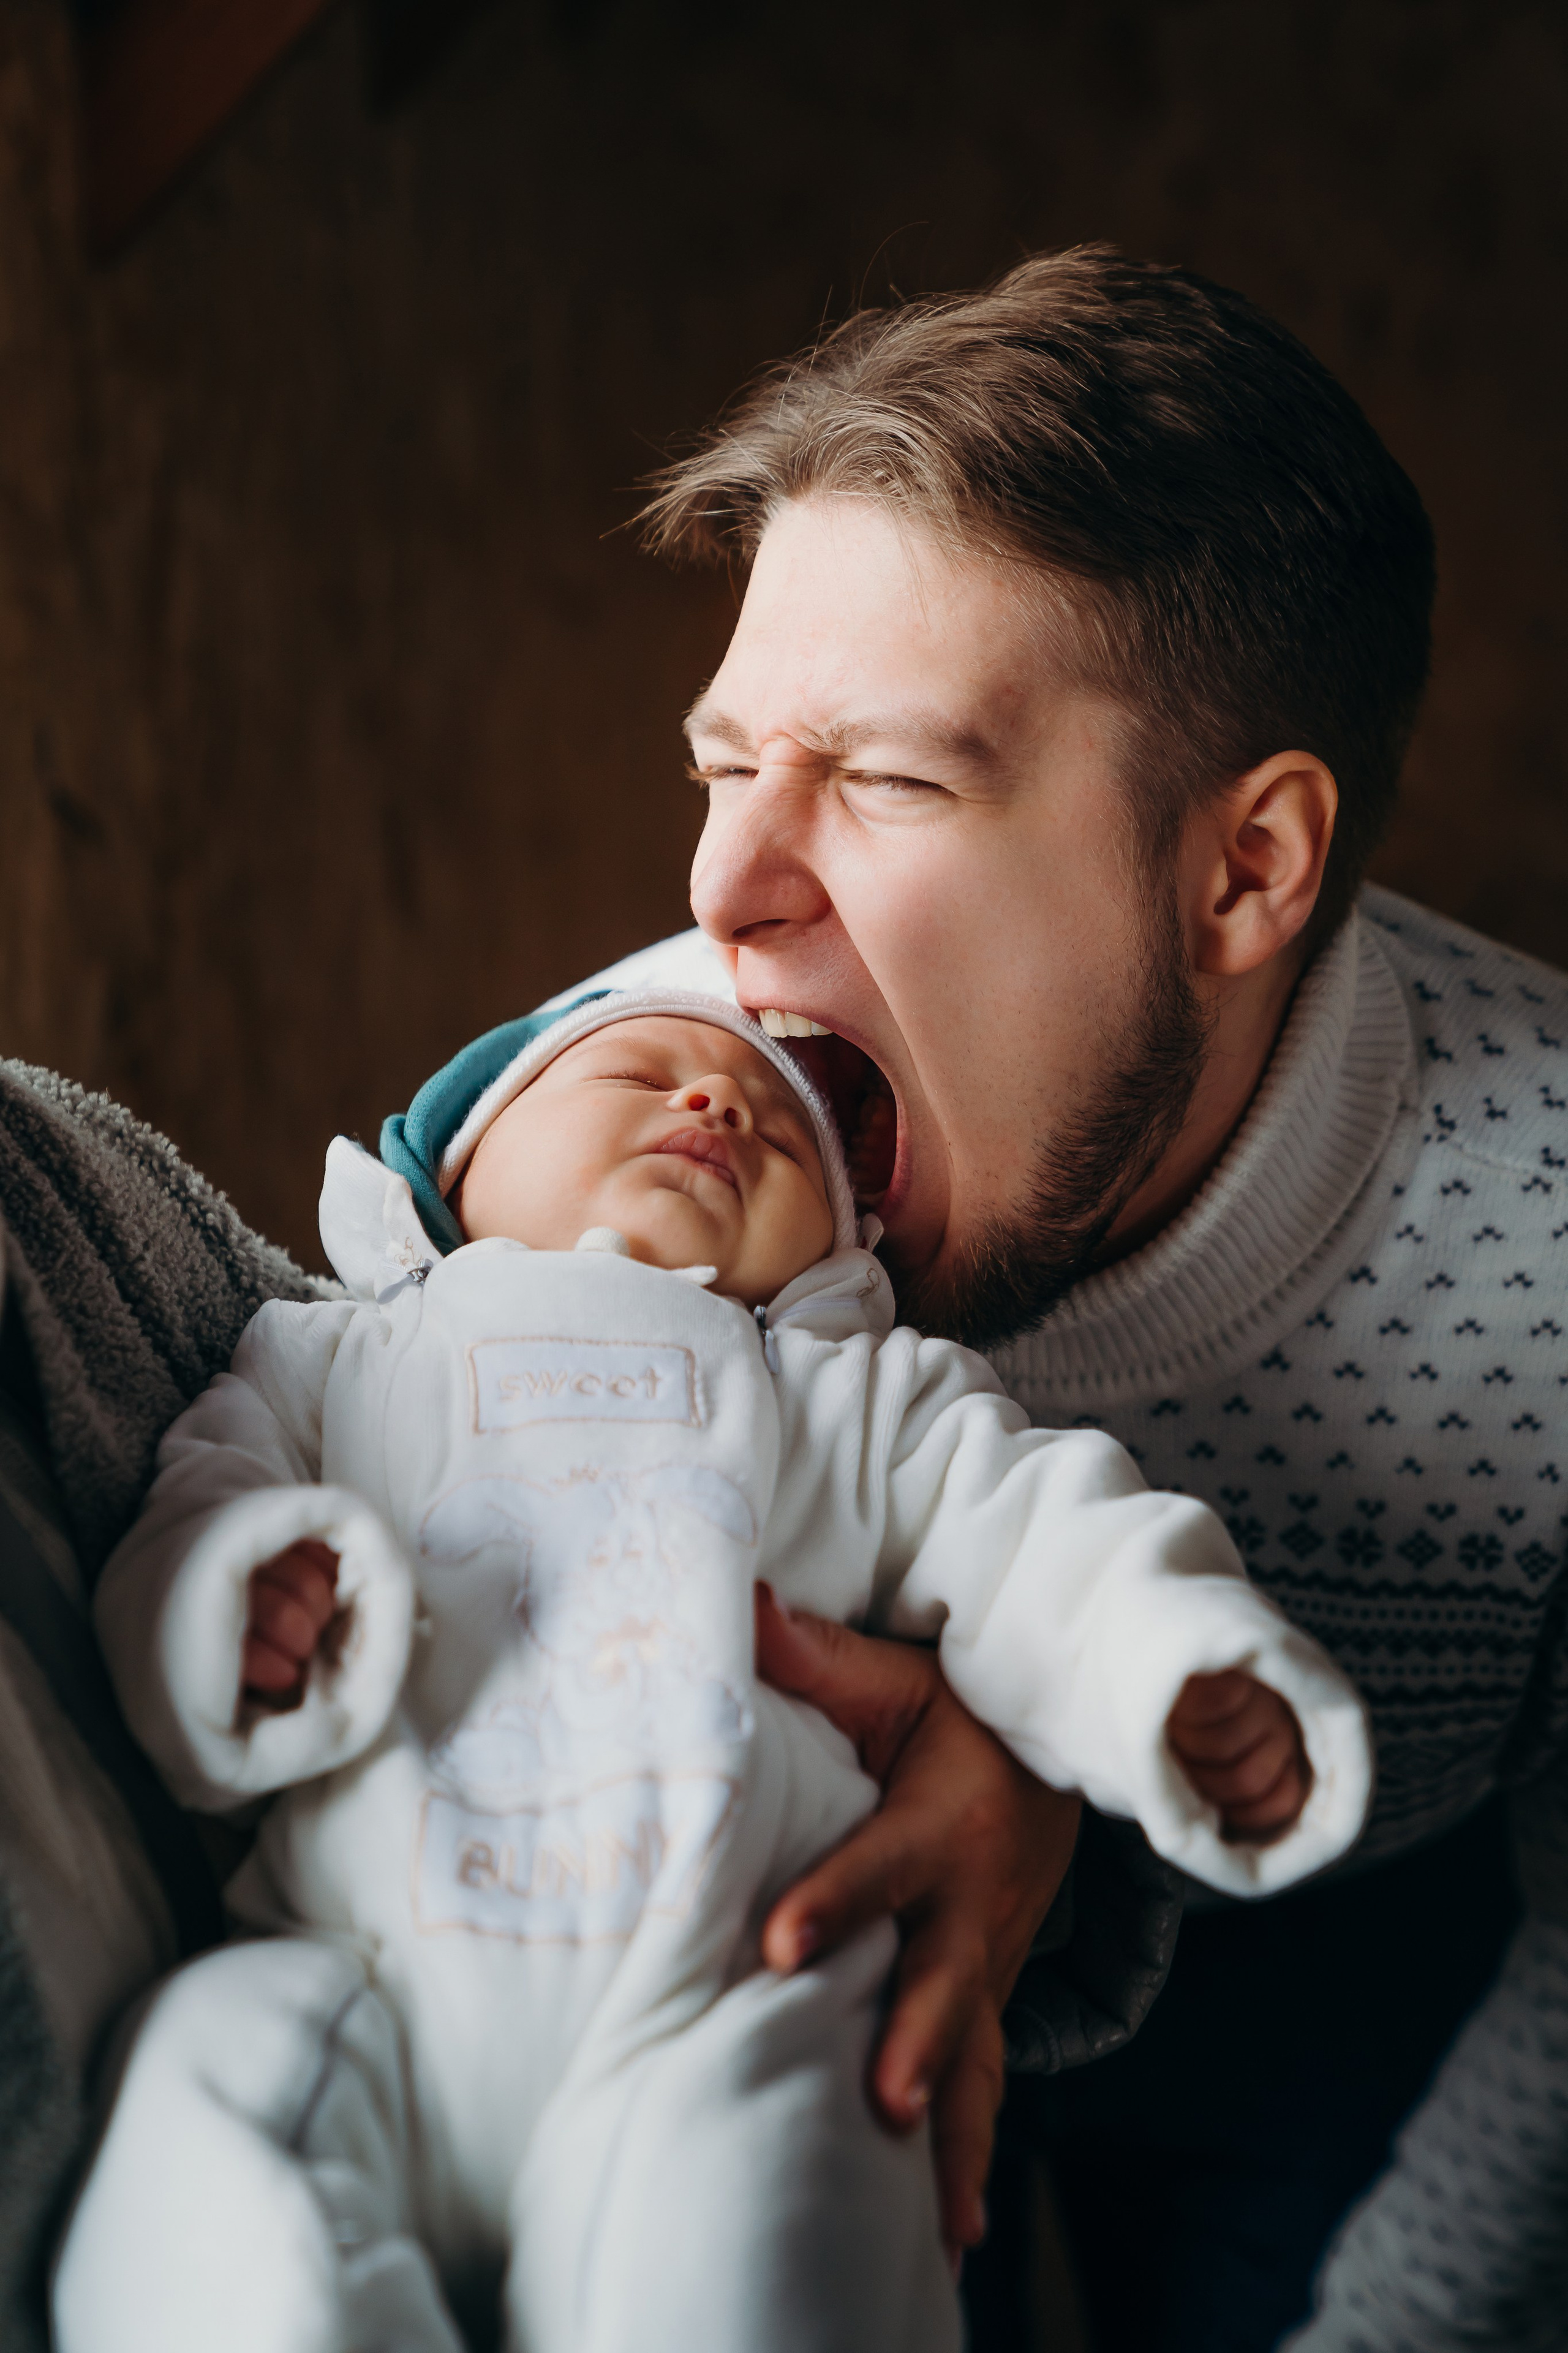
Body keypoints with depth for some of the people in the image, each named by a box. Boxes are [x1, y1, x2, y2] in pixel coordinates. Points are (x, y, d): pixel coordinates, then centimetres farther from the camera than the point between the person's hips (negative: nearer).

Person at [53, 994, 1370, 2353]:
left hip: (714, 2021, 0)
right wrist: (231, 1599, -9)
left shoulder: (872, 1396, 26)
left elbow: (1037, 1550, 15)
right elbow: (196, 1512, 16)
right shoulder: (336, 1356, 26)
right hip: (366, 1991, 1)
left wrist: (1194, 1672, -5)